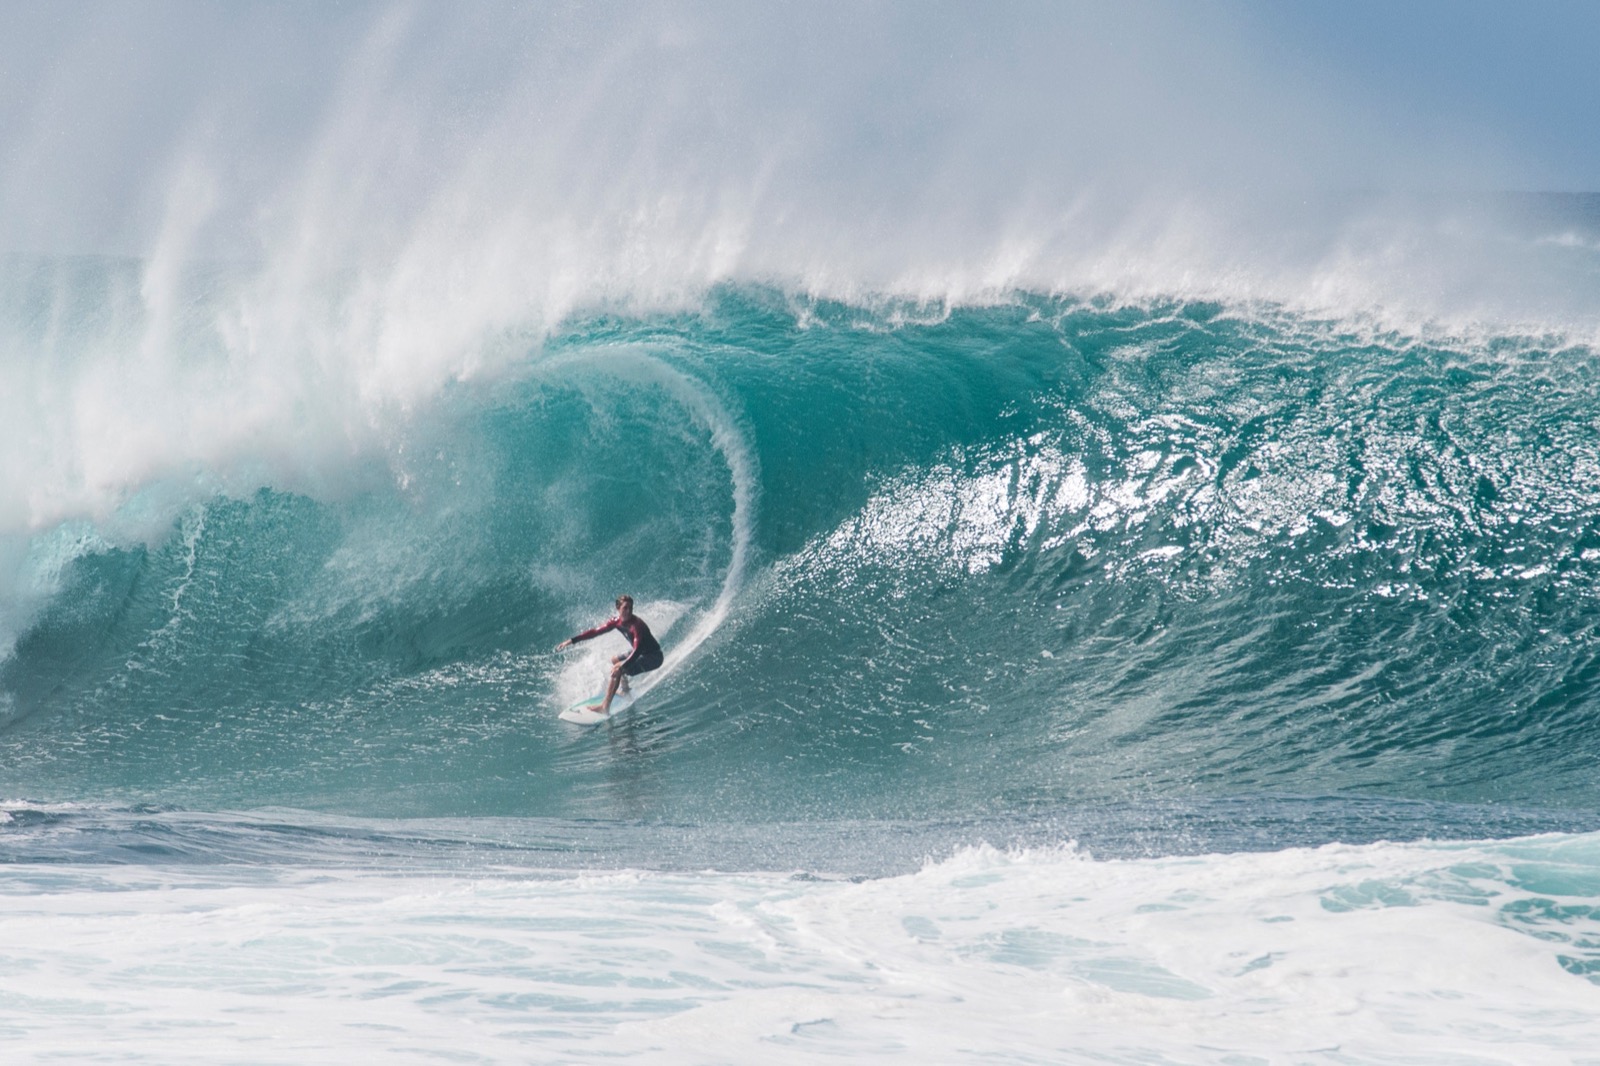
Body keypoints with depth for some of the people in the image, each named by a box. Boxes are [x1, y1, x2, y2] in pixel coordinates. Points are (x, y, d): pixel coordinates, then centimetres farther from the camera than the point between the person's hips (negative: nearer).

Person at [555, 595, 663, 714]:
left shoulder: (636, 624, -28)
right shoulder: (617, 622, -4)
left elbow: (638, 649, -39)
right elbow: (596, 631, 2)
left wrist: (622, 666, -51)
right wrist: (572, 640, 0)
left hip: (653, 658, -9)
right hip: (642, 654, 9)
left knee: (617, 669, -25)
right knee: (614, 660, 29)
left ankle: (605, 706, -30)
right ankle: (625, 689, 41)